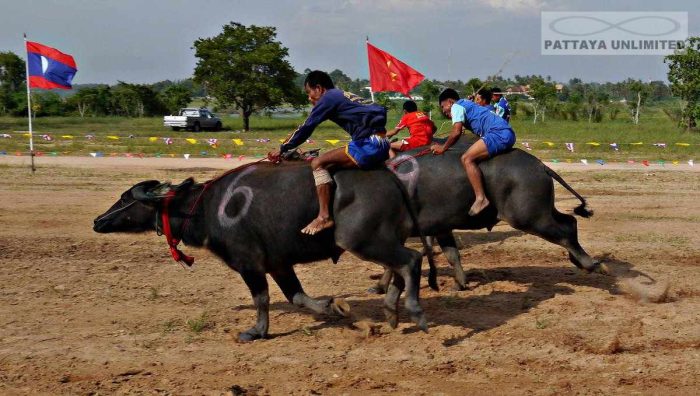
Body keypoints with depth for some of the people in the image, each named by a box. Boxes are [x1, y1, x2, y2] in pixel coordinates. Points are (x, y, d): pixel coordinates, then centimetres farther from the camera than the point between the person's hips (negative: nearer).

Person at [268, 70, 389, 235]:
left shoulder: (328, 98, 0)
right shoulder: (345, 96, 25)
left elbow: (305, 129, 2)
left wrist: (282, 149, 12)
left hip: (368, 145, -10)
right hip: (381, 145, 10)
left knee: (318, 164, -11)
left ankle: (324, 216, -19)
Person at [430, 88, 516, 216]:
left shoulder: (457, 106, 2)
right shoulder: (467, 105, 30)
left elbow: (456, 133, -10)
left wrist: (443, 148, 4)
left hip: (499, 134, -10)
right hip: (507, 133, 10)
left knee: (467, 159, -19)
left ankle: (481, 199, -26)